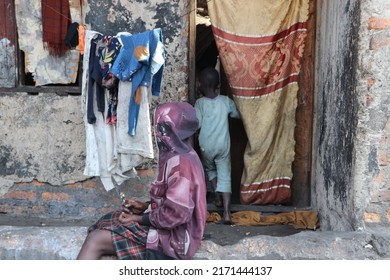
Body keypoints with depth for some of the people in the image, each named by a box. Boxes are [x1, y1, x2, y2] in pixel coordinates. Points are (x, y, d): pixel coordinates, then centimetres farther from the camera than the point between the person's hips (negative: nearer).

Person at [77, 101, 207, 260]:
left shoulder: (180, 163, -22)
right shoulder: (182, 157, 9)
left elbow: (175, 214, -26)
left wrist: (138, 218, -14)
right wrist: (144, 206, 4)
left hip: (170, 240, -10)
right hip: (168, 231, 10)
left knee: (96, 239, -12)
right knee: (104, 226, 8)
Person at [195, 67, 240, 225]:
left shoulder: (200, 103, -9)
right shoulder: (226, 101, -2)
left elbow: (196, 124, -12)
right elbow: (237, 115, 13)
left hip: (206, 146, 0)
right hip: (223, 145, 1)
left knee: (210, 169, 28)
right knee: (225, 177, 2)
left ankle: (218, 196, 21)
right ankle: (227, 213, -6)